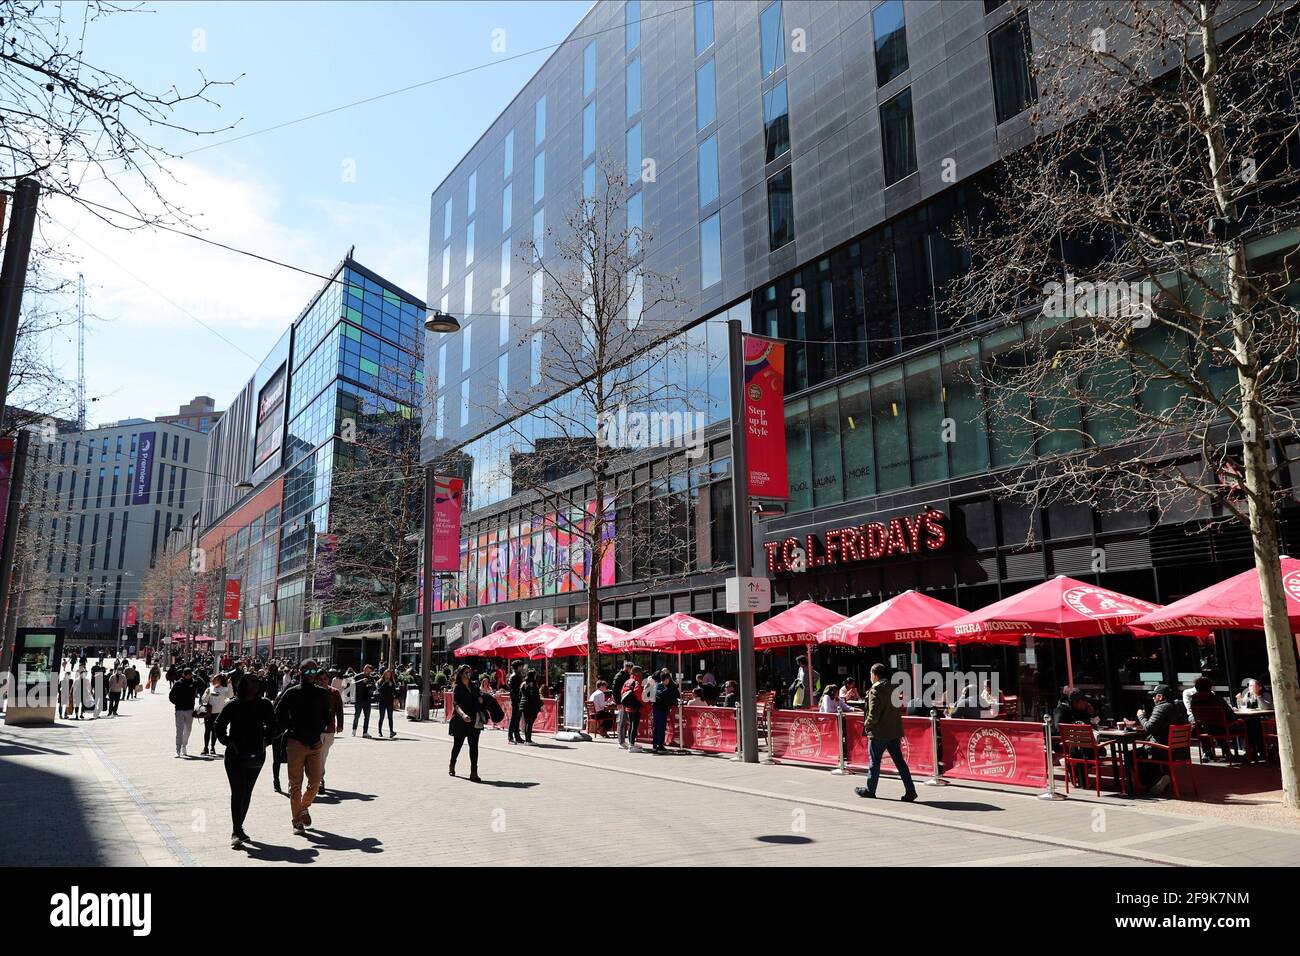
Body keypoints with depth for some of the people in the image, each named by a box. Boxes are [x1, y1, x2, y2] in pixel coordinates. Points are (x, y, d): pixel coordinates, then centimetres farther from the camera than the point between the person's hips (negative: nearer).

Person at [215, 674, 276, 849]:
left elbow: (271, 726, 12)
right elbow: (219, 726, 0)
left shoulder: (264, 705, 0)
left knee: (247, 793, 13)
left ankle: (238, 829, 27)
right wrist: (228, 742, -8)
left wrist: (264, 742, 1)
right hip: (235, 755, -3)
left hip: (256, 755, 3)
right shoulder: (232, 706, -8)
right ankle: (236, 832, -9)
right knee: (238, 792, -9)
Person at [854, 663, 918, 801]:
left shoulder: (875, 690, -16)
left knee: (875, 762, 7)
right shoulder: (894, 688, 7)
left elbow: (874, 714, -20)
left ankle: (870, 790, 19)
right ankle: (910, 791, 3)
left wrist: (867, 725, -5)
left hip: (879, 733, -6)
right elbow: (901, 710, 13)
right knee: (899, 761, 8)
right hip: (894, 731, 7)